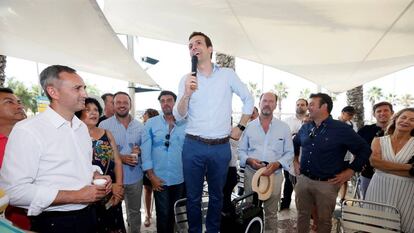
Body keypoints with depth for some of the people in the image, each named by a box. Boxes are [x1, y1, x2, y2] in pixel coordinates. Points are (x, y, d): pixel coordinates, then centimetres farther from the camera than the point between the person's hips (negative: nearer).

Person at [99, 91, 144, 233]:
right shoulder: (104, 125, -4)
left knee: (135, 211, 18)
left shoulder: (140, 126, 5)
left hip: (135, 176, 3)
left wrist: (140, 151, -12)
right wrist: (120, 158, -19)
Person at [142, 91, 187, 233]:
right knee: (163, 215, 7)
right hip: (160, 179, -1)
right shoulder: (151, 123, -2)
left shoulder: (185, 123, -2)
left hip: (181, 178, 2)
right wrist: (151, 176, -8)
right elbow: (146, 151, -4)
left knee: (177, 213, 18)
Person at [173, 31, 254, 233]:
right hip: (193, 146, 0)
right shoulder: (187, 80, 3)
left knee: (216, 195, 16)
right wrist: (187, 94, -19)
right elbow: (179, 116, -2)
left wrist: (241, 127, 7)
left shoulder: (227, 75, 2)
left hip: (221, 147, 0)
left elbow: (249, 99, 11)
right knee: (193, 196, 11)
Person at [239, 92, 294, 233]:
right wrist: (249, 160, -13)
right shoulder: (249, 126, 4)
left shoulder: (284, 128, 4)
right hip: (251, 173, 1)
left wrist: (277, 164, -14)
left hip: (274, 175, 0)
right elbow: (241, 150, 7)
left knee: (271, 213, 11)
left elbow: (289, 153, 4)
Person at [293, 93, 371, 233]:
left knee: (324, 220, 13)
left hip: (326, 184, -4)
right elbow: (294, 144, 24)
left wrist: (350, 171, -7)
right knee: (302, 215, 17)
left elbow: (364, 150, -4)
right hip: (303, 179, 4)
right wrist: (295, 161, 15)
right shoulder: (305, 128, 5)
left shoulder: (341, 129, -10)